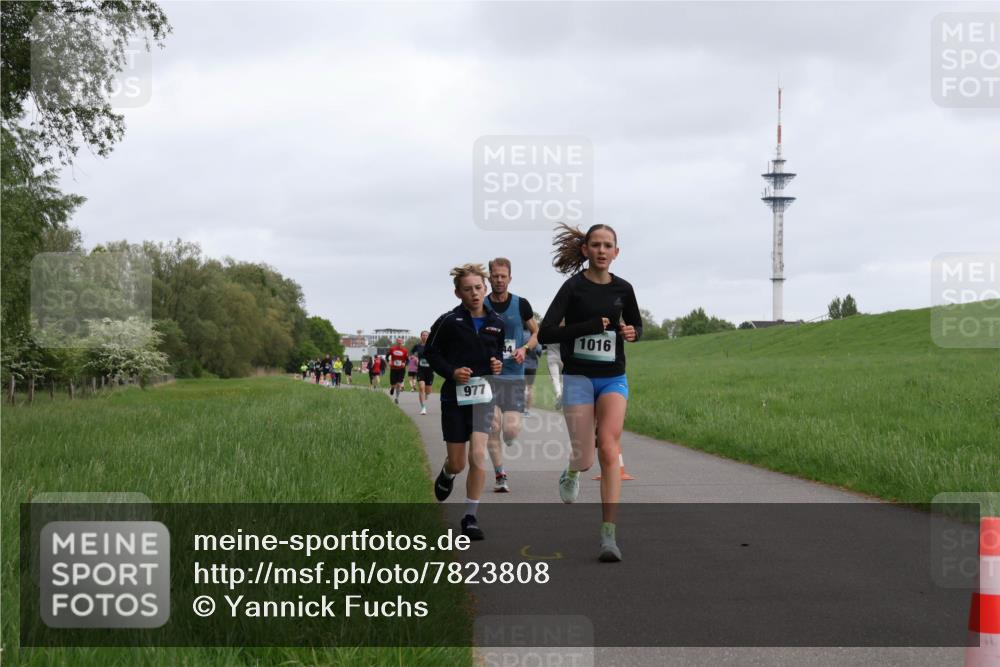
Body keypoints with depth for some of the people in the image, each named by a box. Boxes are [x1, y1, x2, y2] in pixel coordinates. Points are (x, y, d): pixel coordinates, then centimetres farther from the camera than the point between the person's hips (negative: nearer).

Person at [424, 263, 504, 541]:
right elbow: (430, 352, 0)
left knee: (478, 455, -15)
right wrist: (451, 372, -15)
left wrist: (498, 363, -2)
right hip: (455, 396, -1)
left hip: (483, 394, 1)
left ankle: (471, 517, -3)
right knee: (458, 463, 7)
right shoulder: (449, 321, -8)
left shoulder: (496, 323, 3)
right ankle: (446, 474, 46)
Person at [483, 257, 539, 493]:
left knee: (511, 430, -10)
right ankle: (500, 474, 11)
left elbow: (536, 333, 13)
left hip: (514, 376, 0)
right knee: (492, 429, -3)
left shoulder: (521, 305, 2)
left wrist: (524, 349, -5)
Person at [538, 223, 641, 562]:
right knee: (584, 459, -2)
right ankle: (572, 472, 39)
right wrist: (591, 326, -22)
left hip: (613, 378, 2)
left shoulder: (623, 289, 4)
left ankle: (609, 536, -17)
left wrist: (632, 332, -3)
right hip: (578, 378, -2)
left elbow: (636, 325, 22)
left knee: (609, 451, -15)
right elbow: (545, 332, -15)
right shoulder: (574, 287, -8)